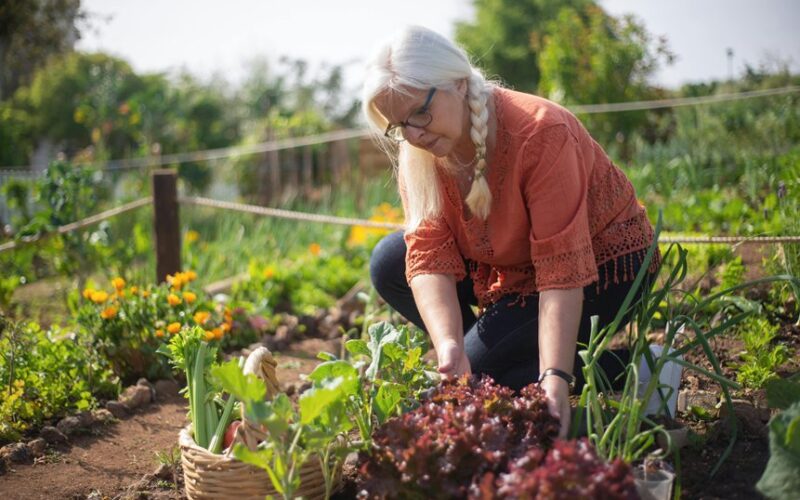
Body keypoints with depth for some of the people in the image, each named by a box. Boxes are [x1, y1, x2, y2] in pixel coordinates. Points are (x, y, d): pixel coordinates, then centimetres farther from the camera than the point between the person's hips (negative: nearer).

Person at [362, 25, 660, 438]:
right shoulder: (418, 155, -13)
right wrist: (448, 347, -38)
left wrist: (555, 377, -42)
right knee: (389, 264, -7)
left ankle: (632, 370, -9)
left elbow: (563, 270, -35)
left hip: (602, 266, -6)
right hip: (514, 267, 7)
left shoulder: (540, 133, -32)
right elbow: (429, 259, -21)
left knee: (481, 362, -23)